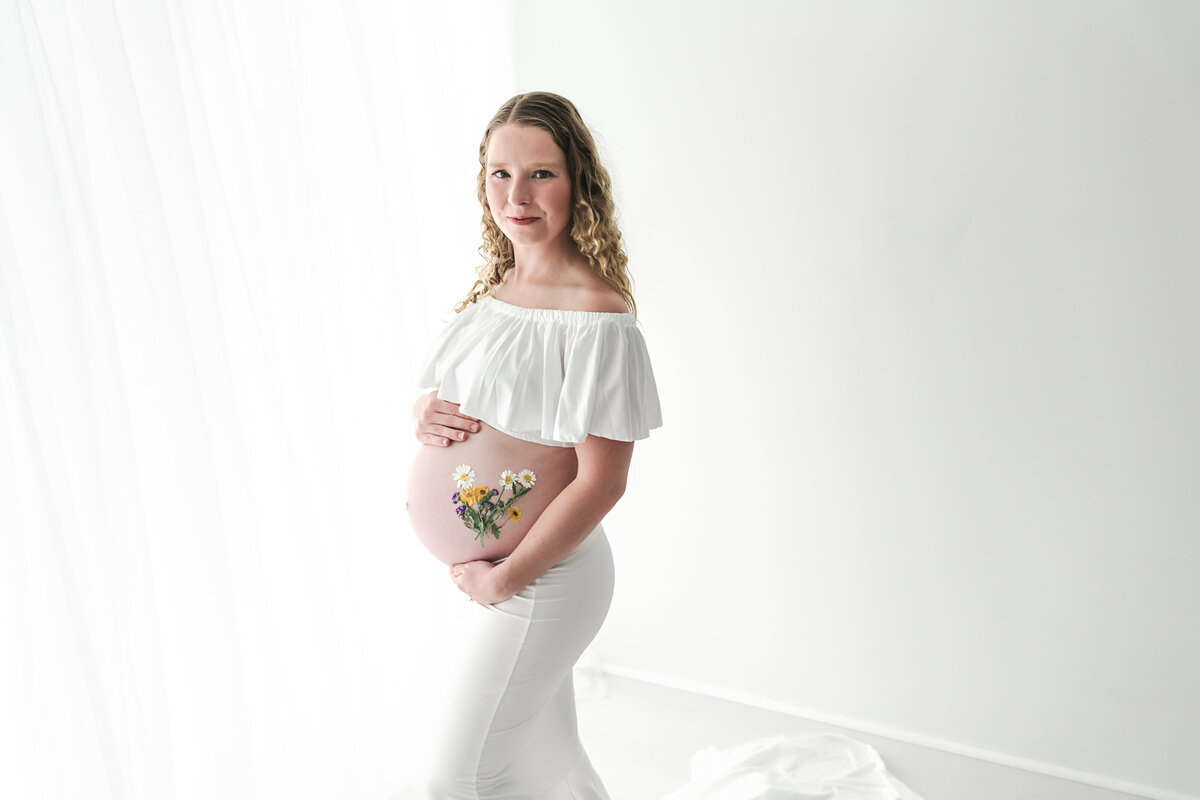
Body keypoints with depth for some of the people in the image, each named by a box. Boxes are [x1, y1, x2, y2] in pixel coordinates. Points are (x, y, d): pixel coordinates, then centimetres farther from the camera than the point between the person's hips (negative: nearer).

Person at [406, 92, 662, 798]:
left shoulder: (597, 316, -21)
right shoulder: (496, 284, 5)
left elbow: (602, 481, -22)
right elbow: (445, 396, 16)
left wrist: (505, 578, -16)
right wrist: (426, 414, -7)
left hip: (540, 580, -7)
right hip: (483, 568, 8)